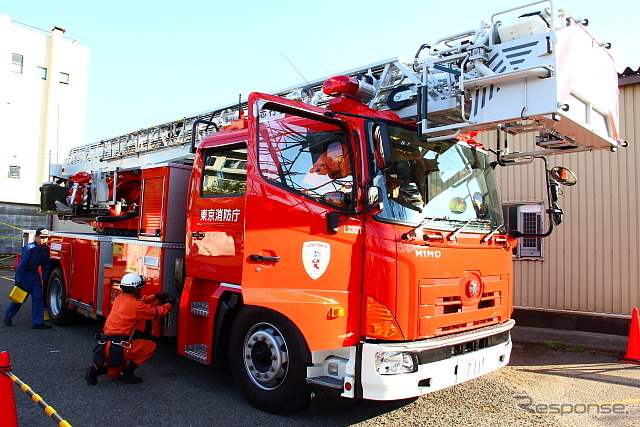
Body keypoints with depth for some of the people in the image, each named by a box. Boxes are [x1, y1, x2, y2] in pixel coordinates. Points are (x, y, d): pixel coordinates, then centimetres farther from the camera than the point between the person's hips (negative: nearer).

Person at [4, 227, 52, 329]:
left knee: (38, 298, -1)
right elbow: (21, 265, -19)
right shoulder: (29, 248, -21)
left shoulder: (46, 249, -3)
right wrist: (18, 281, -19)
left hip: (35, 275, 5)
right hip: (24, 274, -5)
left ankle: (38, 322, 2)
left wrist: (44, 279, 7)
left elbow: (45, 265, 7)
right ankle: (8, 316, 33)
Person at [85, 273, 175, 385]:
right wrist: (169, 304, 17)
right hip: (117, 349, -9)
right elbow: (157, 312, 0)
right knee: (151, 346, 3)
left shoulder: (119, 298, 12)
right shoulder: (136, 305, -12)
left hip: (104, 347, 9)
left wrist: (156, 297, 27)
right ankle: (126, 373, 1)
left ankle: (97, 368, 3)